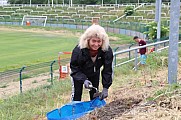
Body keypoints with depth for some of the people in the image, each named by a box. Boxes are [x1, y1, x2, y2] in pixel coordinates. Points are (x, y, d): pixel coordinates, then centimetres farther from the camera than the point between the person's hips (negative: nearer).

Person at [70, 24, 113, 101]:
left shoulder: (107, 51, -30)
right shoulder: (78, 50, -37)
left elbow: (107, 70, -21)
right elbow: (74, 68, -26)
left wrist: (105, 87, -26)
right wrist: (84, 80, -42)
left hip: (94, 74, 3)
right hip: (79, 74, -3)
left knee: (94, 96, 10)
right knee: (76, 95, -3)